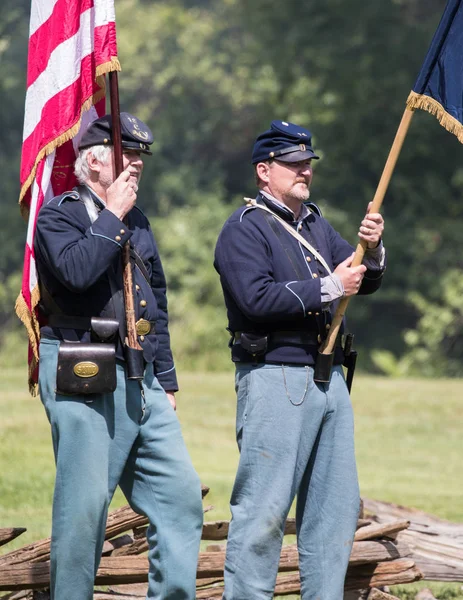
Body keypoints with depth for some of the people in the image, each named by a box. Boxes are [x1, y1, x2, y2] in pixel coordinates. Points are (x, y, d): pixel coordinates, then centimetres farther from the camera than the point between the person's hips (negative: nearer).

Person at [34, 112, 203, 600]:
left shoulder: (136, 221, 20)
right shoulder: (58, 215, -3)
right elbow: (77, 271, -24)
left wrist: (166, 382, 22)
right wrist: (111, 216, -13)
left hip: (141, 381, 7)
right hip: (83, 381, -7)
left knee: (180, 494, -1)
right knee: (84, 504, -5)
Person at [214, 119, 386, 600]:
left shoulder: (315, 225, 19)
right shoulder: (244, 229, -5)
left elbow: (365, 283, 17)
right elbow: (256, 298, -19)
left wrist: (371, 251, -4)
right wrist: (328, 288, -16)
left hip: (328, 379, 8)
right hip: (274, 379, -8)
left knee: (337, 505, 10)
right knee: (264, 508, -9)